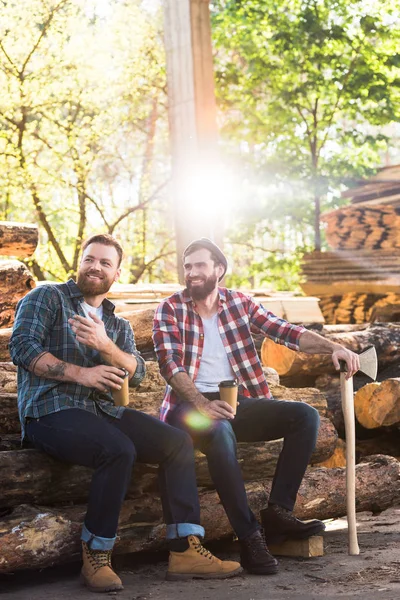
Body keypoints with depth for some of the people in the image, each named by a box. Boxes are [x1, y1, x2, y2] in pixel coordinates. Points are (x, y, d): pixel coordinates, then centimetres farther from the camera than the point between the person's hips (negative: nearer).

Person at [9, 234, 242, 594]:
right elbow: (22, 347, -9)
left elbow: (137, 372, 3)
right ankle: (96, 556, -18)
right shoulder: (47, 298, 6)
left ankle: (185, 550, -12)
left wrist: (105, 346, -18)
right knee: (119, 450, -32)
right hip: (50, 411, -6)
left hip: (102, 411, 7)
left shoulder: (119, 325, 21)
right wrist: (80, 373, -17)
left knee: (178, 442, -10)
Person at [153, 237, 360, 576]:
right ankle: (250, 536, -31)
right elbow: (170, 364, -14)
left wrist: (332, 347, -14)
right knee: (220, 431, -38)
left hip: (238, 401, 5)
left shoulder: (240, 303, 10)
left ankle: (279, 512, -15)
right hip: (191, 404, -5)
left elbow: (287, 332, 3)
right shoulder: (170, 310, -1)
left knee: (306, 416, -13)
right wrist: (203, 405, -30)